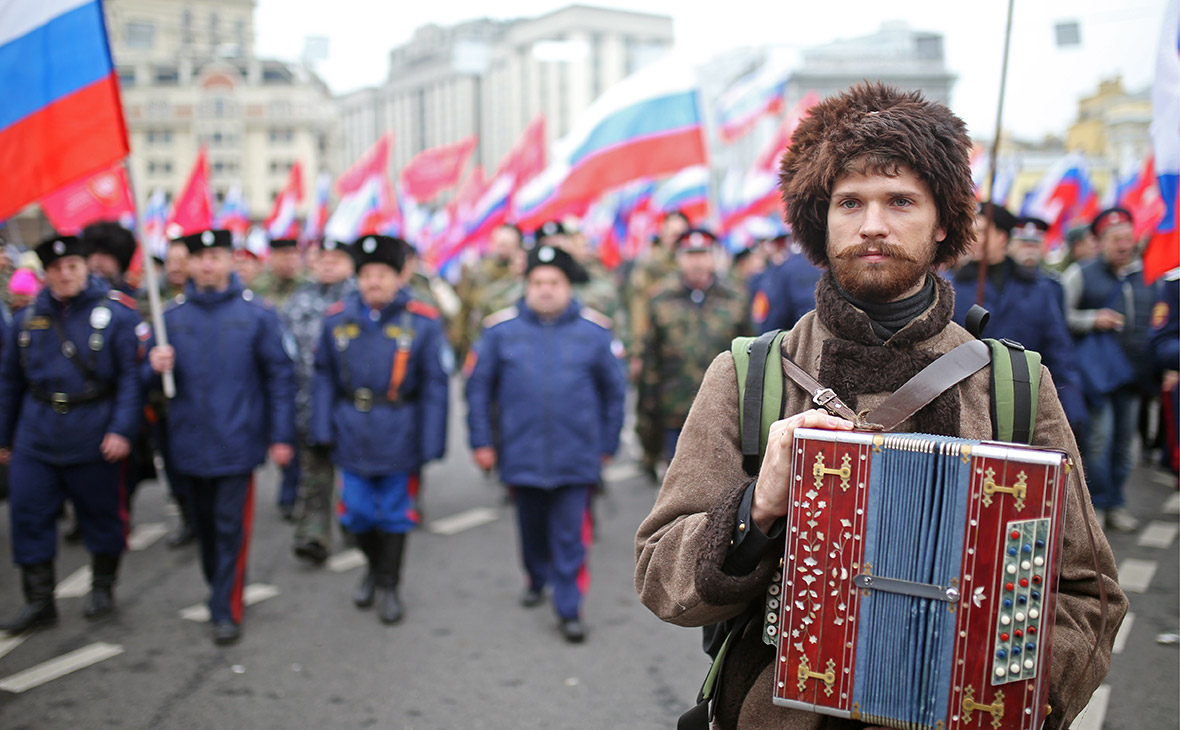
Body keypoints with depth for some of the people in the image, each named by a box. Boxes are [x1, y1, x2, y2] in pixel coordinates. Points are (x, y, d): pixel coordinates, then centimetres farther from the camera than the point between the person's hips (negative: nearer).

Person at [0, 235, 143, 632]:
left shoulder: (115, 312, -7)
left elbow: (131, 376, -10)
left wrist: (122, 429, -19)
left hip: (94, 439, -3)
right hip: (36, 439, 4)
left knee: (101, 516, 9)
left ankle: (102, 588, 29)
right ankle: (38, 602, 15)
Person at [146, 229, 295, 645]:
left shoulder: (255, 312, -3)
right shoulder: (173, 315, 6)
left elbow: (280, 375, -1)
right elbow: (153, 378, 10)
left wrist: (281, 436, -4)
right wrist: (156, 366, -15)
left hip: (236, 442, -3)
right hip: (189, 443, 3)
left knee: (231, 527, -3)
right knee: (204, 524, 15)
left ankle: (227, 611, 5)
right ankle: (218, 588, 33)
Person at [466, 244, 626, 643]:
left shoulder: (593, 331, 0)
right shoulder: (502, 329, -1)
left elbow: (614, 390, 7)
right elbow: (478, 386, 3)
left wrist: (607, 444, 7)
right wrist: (481, 441, 1)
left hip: (576, 456, -1)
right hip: (521, 456, 1)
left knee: (570, 535, -2)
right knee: (532, 527, 18)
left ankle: (569, 607, 9)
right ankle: (537, 580, 43)